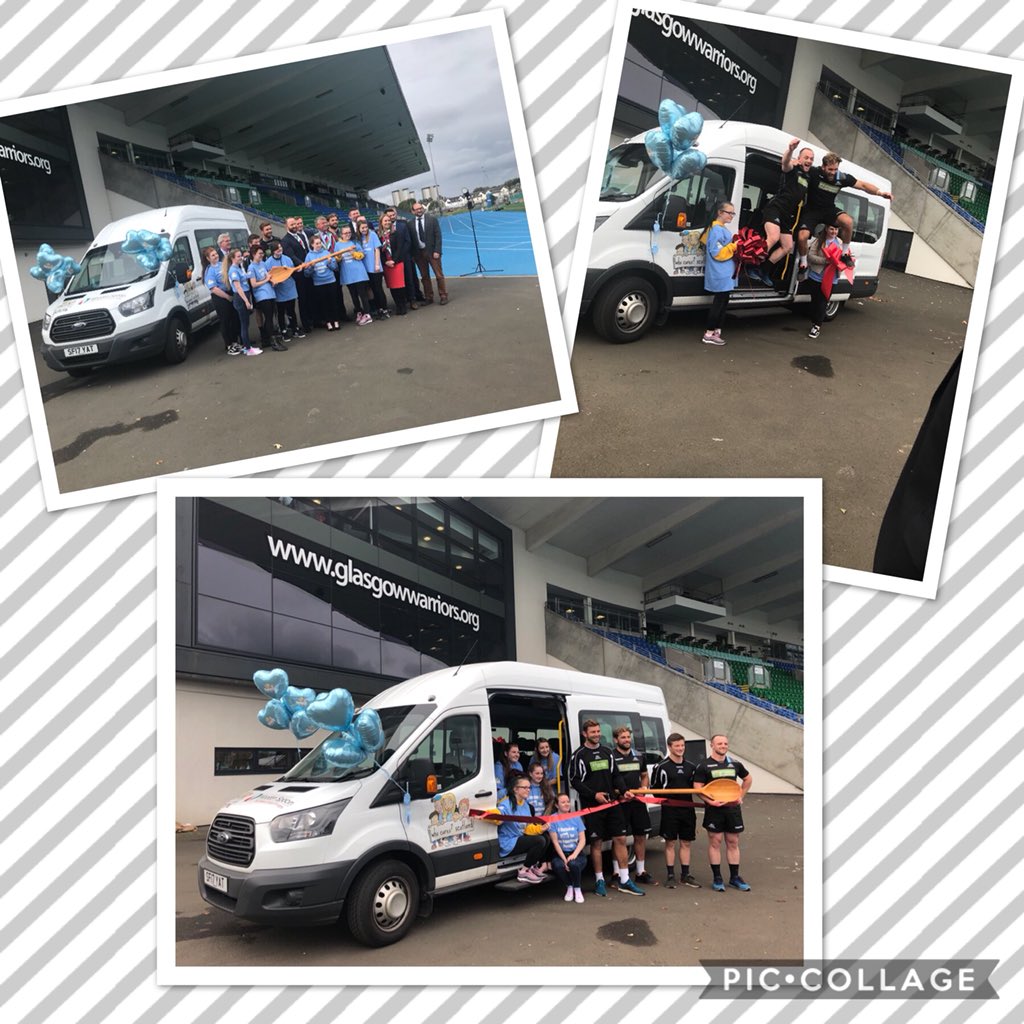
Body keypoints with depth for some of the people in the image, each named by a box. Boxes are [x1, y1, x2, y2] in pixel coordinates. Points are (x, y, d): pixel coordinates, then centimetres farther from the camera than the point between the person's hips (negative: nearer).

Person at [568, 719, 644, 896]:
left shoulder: (607, 752, 13)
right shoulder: (579, 755, -3)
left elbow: (616, 775, 17)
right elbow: (575, 781, -6)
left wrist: (624, 790, -1)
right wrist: (594, 795, -15)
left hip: (611, 802, 5)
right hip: (592, 806, -5)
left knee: (620, 839, 3)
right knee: (596, 842, 2)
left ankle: (625, 881, 10)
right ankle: (599, 880, 14)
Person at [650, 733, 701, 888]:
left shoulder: (690, 767, 10)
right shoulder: (661, 766, -4)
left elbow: (695, 787, 18)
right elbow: (654, 787, 1)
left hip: (688, 810, 4)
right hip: (669, 810, -4)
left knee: (685, 843, 9)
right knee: (670, 843, 1)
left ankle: (685, 875, 17)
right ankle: (670, 876, 9)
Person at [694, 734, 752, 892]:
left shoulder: (734, 764, 8)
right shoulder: (704, 766, -5)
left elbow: (748, 779, 23)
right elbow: (698, 788, -8)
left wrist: (740, 796, 12)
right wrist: (710, 801, -22)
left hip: (733, 808, 4)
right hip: (714, 809, -4)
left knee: (733, 843, 9)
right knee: (715, 843, 1)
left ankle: (735, 877, 18)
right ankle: (717, 879, 9)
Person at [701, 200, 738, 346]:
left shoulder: (723, 229, 17)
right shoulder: (717, 230, -15)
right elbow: (717, 253, -20)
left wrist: (735, 245, 12)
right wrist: (734, 247, -21)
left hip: (725, 274, 10)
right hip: (720, 274, -10)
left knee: (723, 303, 12)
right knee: (719, 303, -7)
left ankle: (717, 331, 17)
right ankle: (709, 334, -3)